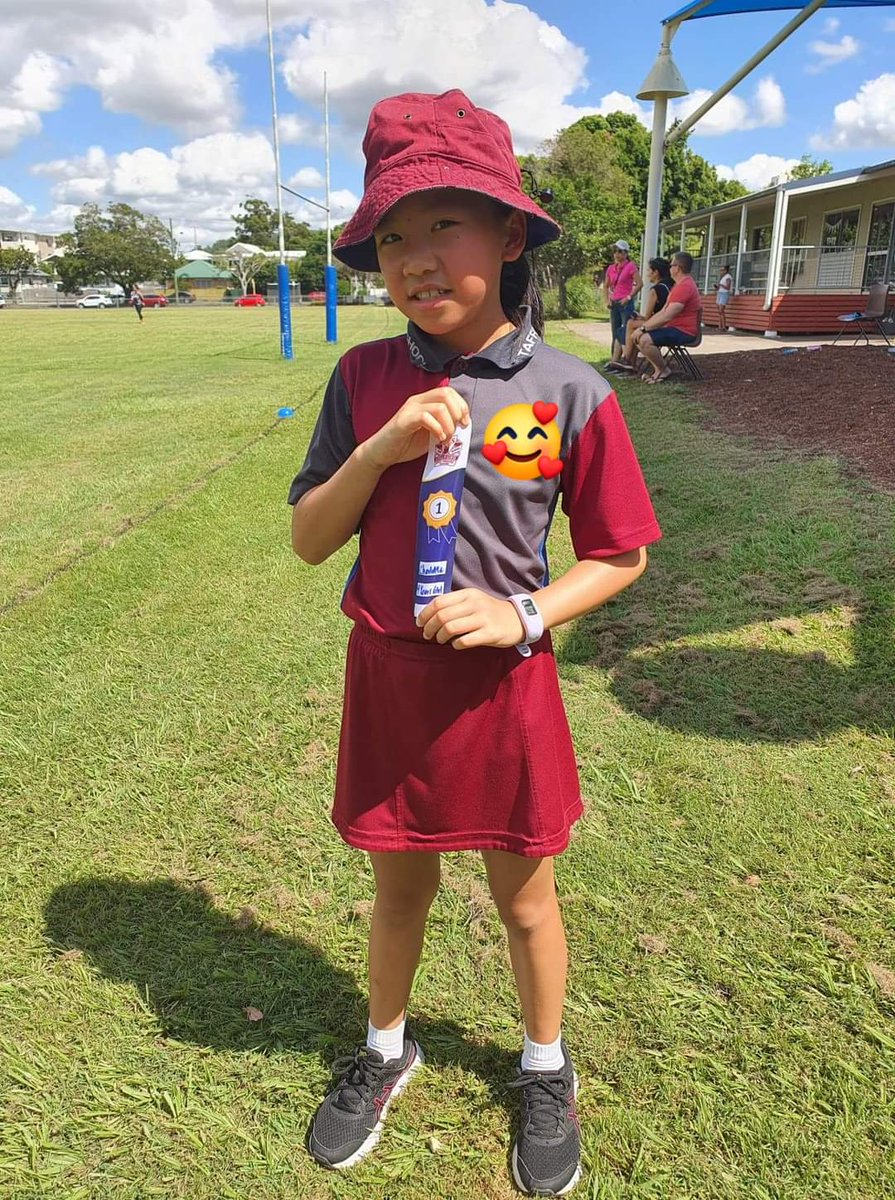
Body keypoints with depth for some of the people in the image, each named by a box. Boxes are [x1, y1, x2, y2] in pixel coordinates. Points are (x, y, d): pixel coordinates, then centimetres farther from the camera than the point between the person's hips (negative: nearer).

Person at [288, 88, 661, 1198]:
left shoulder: (567, 393, -11)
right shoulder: (364, 379, -4)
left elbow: (619, 555, -2)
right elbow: (307, 540, -3)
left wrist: (526, 616, -18)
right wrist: (382, 448, -18)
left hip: (504, 687, -1)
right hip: (387, 681, 2)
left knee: (523, 900, 18)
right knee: (400, 884, 22)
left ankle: (545, 1070, 48)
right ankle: (385, 1050, 51)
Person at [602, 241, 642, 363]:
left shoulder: (630, 266, -6)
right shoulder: (611, 268, 11)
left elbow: (639, 284, -12)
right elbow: (605, 286, 21)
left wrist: (629, 297, -13)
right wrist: (607, 299, 7)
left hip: (626, 304, -6)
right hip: (614, 304, 7)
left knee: (626, 332, -9)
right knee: (615, 333, 10)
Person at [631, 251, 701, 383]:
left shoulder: (684, 287, -19)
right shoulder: (681, 284, 19)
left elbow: (666, 317, -25)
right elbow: (662, 312, 16)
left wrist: (643, 328, -19)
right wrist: (644, 325, 5)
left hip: (684, 332, -11)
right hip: (676, 328, 11)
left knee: (645, 340, -29)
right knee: (636, 336, 7)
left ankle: (663, 370, -10)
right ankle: (657, 369, 5)